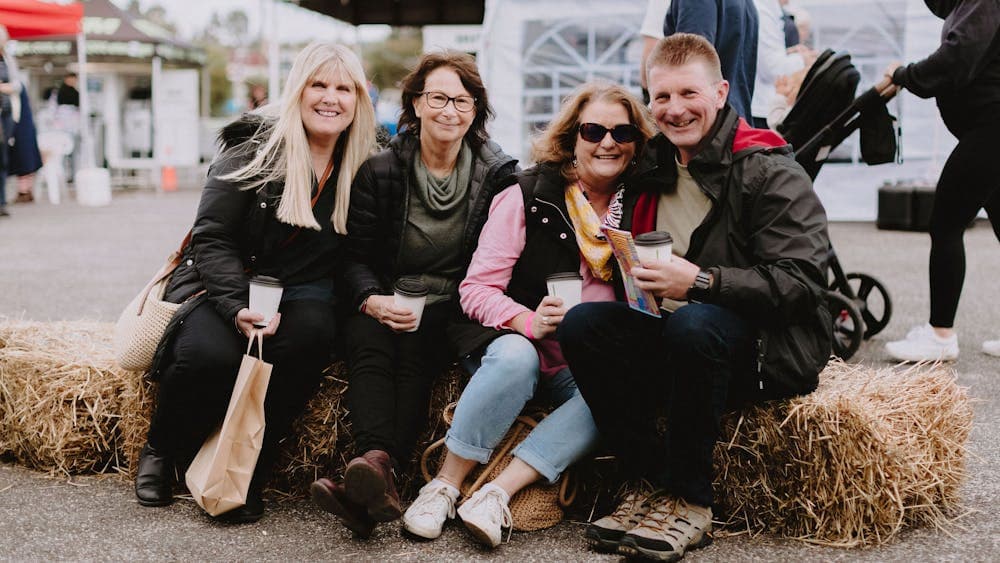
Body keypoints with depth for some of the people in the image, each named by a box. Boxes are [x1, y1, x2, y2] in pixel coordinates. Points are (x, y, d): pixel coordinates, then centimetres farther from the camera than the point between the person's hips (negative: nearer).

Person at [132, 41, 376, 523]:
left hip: (299, 291, 2)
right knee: (211, 354, -33)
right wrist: (239, 306, -25)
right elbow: (212, 239, -9)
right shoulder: (253, 148, -6)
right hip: (225, 286, -2)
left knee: (311, 334, -34)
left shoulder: (363, 168, 4)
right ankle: (160, 452, 0)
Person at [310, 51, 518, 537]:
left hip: (453, 311, -1)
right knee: (367, 339, -33)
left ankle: (373, 476, -51)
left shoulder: (499, 173, 5)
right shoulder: (380, 170, 4)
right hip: (385, 304, 1)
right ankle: (376, 464, -53)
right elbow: (356, 255, 0)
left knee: (414, 347, -33)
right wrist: (371, 300, -21)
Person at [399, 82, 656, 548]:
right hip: (517, 348, -2)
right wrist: (527, 321, -25)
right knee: (514, 356, -35)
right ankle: (443, 487, -24)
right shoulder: (527, 197, -3)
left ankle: (497, 493, -31)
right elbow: (476, 289, -6)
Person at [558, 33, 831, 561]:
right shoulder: (649, 171, 11)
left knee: (693, 325, -38)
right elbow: (637, 273, 20)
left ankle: (691, 502, -20)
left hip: (768, 349, -6)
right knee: (581, 325, -18)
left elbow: (800, 282, -20)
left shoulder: (769, 171, -10)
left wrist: (701, 281, -30)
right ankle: (654, 482, -12)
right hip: (675, 340, 6)